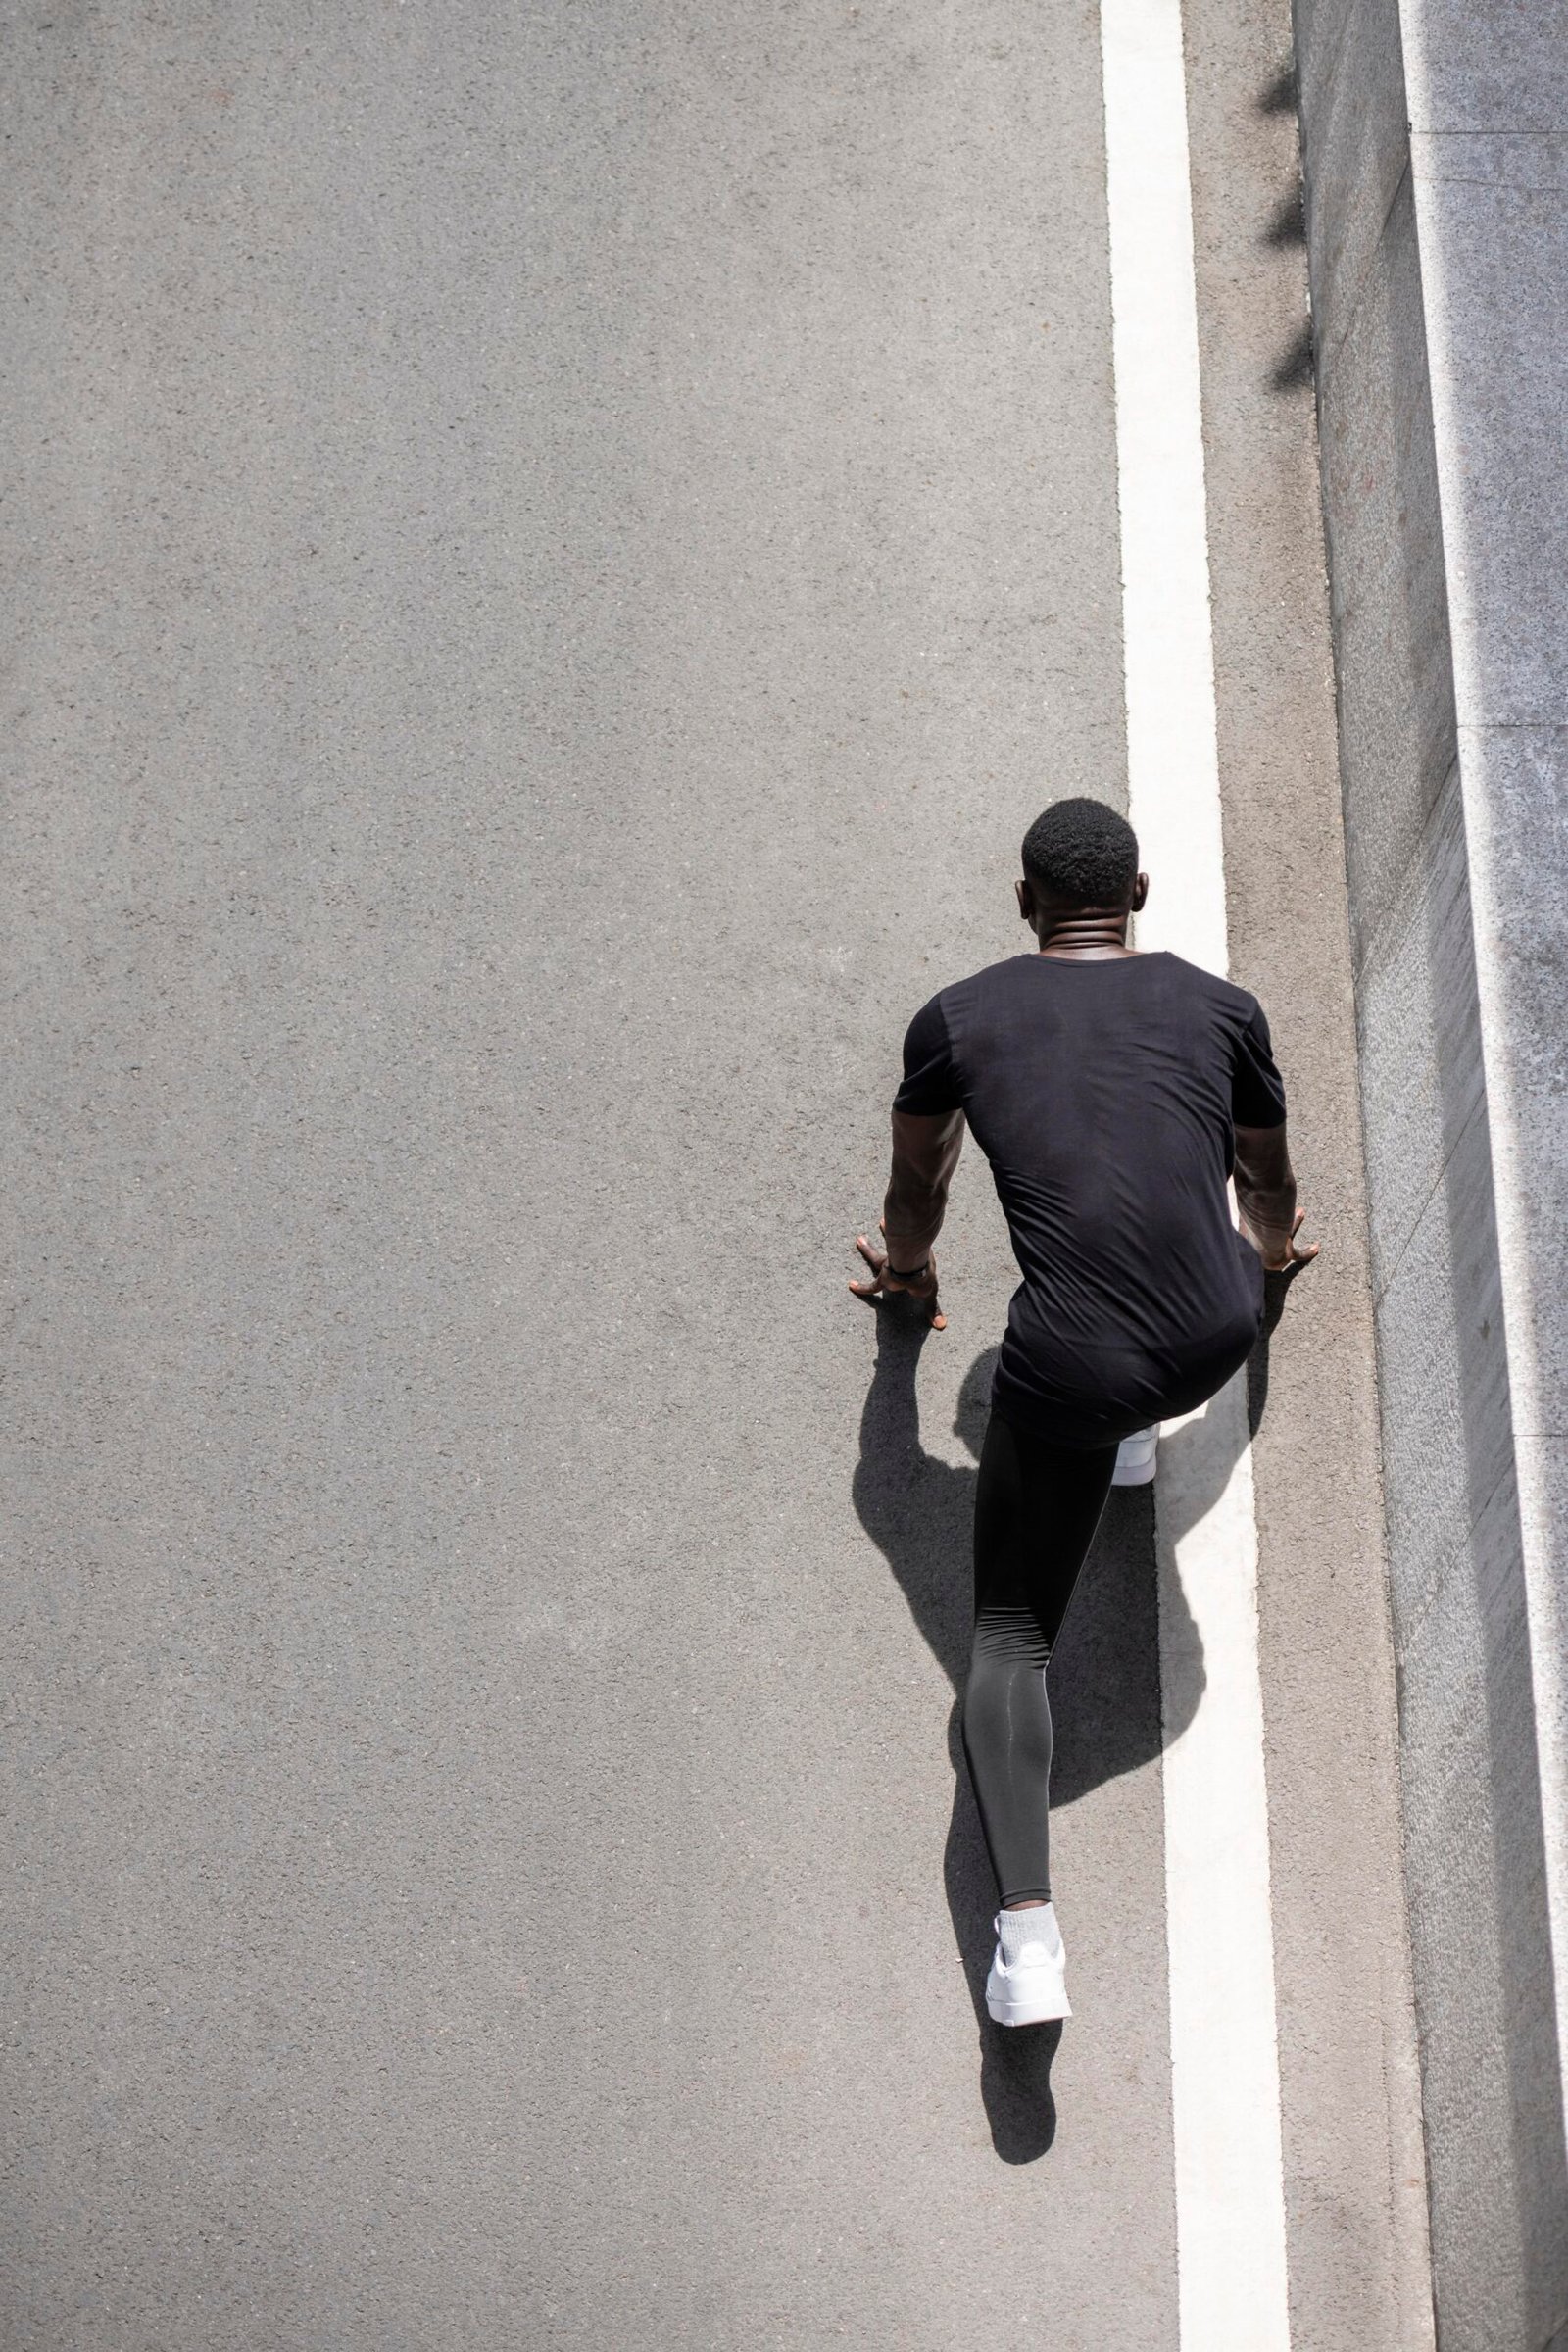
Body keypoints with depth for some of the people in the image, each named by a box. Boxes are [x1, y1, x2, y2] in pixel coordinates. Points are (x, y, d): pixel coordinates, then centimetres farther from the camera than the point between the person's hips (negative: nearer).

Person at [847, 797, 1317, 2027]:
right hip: (1218, 1342, 2)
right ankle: (1137, 1436, 37)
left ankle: (1029, 1933, -4)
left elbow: (916, 1184, 25)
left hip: (1067, 1373, -2)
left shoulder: (959, 1018, 8)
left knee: (1011, 1640, 11)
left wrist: (910, 1272, 48)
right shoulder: (1221, 1008, 12)